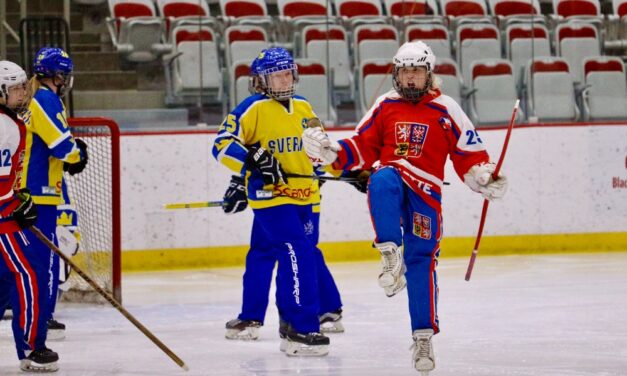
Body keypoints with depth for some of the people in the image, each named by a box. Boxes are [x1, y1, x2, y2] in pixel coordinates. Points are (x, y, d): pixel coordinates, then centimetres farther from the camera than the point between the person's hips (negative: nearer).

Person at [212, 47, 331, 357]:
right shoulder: (253, 109, -8)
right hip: (270, 196, -7)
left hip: (305, 196, 7)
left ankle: (291, 324, 22)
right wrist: (253, 161, -25)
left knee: (306, 257, 9)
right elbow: (223, 145, -12)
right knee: (297, 254, -18)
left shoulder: (303, 108, 14)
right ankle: (301, 330, -18)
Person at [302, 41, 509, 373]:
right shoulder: (385, 106, 11)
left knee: (421, 261, -4)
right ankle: (390, 256, -41)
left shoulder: (446, 110, 4)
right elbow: (363, 147, 14)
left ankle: (423, 336, 4)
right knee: (381, 183, -38)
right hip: (390, 176, 1)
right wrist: (332, 153, -2)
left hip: (425, 190, -1)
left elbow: (469, 155, 6)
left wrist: (485, 178, -11)